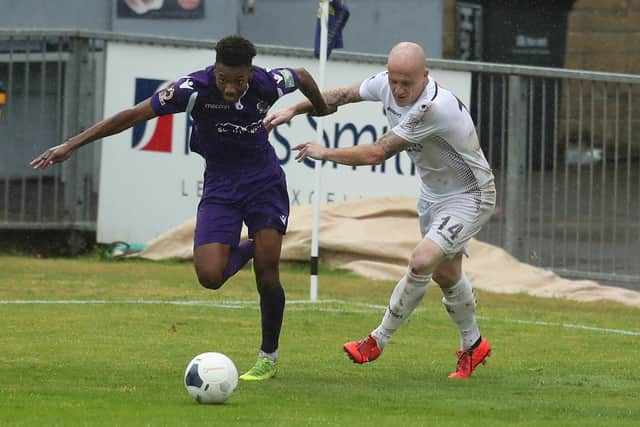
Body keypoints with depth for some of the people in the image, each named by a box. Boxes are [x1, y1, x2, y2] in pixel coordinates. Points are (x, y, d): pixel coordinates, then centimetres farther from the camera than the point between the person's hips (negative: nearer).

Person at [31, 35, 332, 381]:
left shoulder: (269, 83, -18)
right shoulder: (195, 88, -24)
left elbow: (303, 77, 7)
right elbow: (135, 114, -22)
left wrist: (323, 111, 28)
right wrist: (73, 144, -24)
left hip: (264, 182, 0)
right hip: (219, 186, 0)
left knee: (266, 273, -10)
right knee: (210, 276, -17)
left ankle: (269, 356, 13)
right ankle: (244, 251, 21)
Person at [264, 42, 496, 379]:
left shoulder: (435, 107, -36)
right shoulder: (386, 85, -13)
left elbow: (376, 154, -31)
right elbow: (342, 96, 8)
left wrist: (324, 153, -19)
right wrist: (294, 110, 1)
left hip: (469, 197, -9)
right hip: (432, 194, 9)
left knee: (424, 260, -24)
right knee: (445, 273, 18)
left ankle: (377, 341, -11)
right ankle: (473, 346, 38)